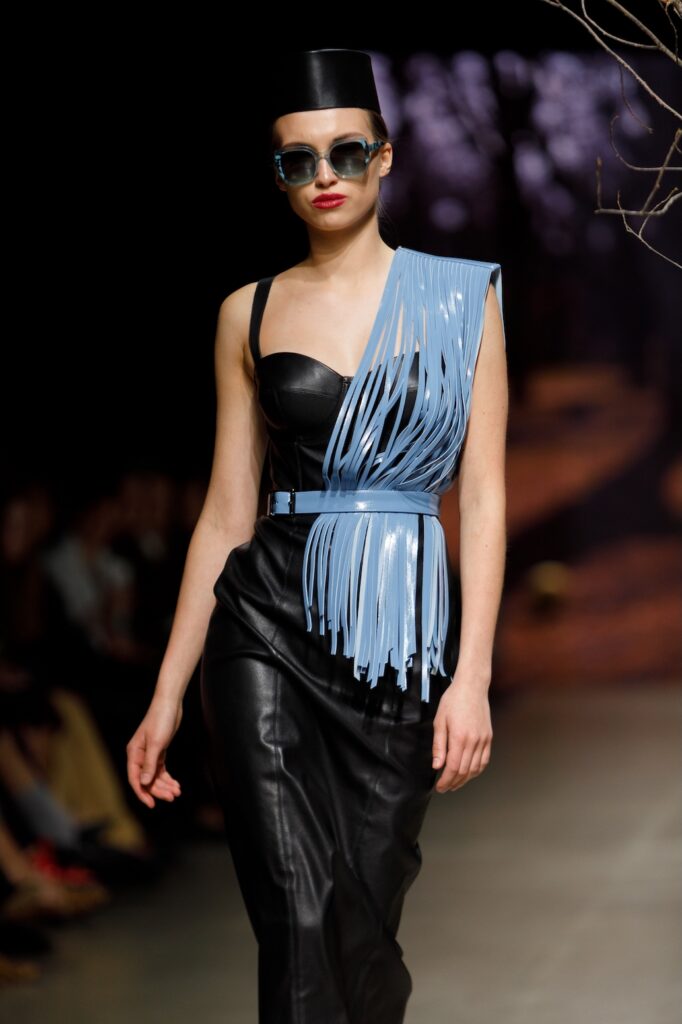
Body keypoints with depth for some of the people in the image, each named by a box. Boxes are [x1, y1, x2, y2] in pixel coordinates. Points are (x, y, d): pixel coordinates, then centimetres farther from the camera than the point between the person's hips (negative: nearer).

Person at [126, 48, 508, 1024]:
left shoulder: (459, 296, 4)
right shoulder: (250, 313, 9)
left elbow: (482, 497, 0)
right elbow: (228, 511, 10)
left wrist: (472, 678, -8)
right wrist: (168, 695, 8)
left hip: (403, 635, 0)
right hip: (268, 624, 1)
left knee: (364, 921, 3)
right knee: (301, 921, -13)